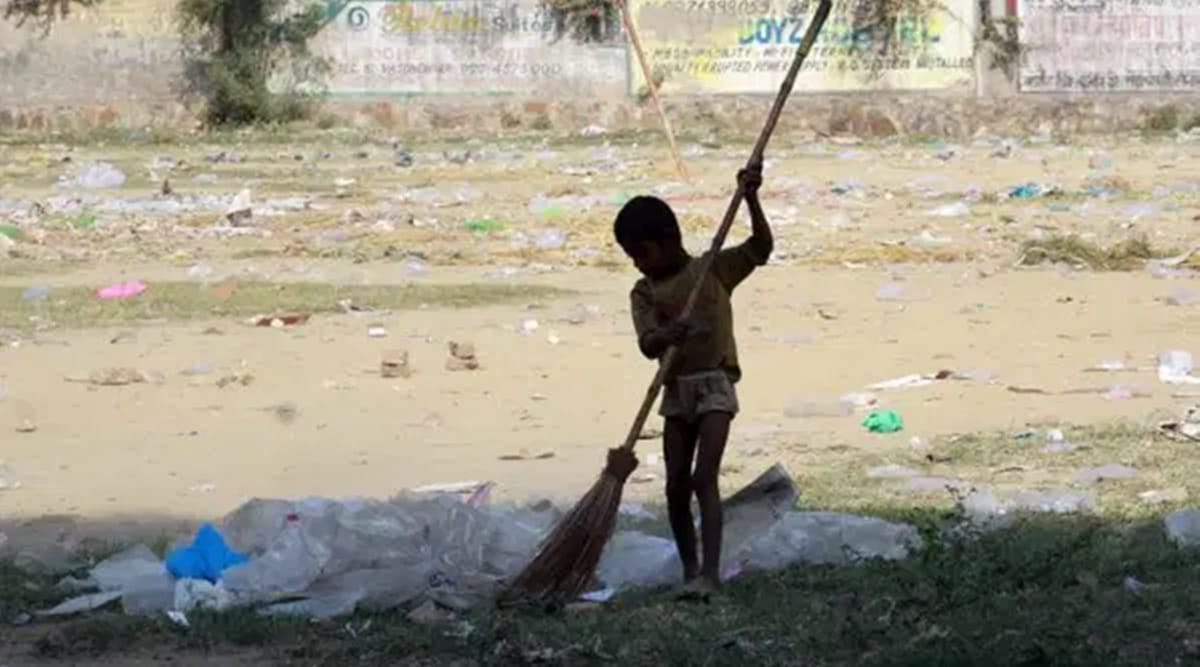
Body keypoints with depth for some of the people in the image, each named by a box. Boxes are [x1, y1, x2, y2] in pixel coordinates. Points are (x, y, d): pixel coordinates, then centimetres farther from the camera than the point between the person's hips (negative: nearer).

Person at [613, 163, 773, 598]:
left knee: (704, 478, -15)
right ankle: (689, 571, 15)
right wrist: (667, 335, -32)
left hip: (715, 384, -4)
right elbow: (647, 345, -9)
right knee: (676, 486, 4)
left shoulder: (716, 268, 0)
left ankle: (710, 572, -20)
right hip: (676, 389, 4)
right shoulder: (644, 292, 4)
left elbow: (761, 247, -8)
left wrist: (750, 199, -20)